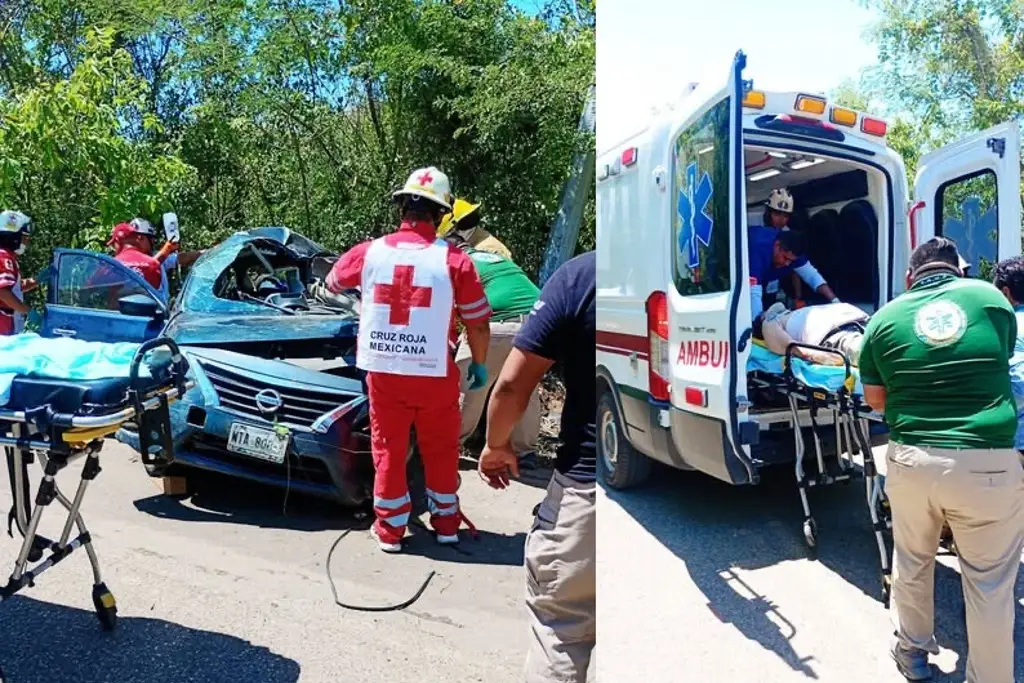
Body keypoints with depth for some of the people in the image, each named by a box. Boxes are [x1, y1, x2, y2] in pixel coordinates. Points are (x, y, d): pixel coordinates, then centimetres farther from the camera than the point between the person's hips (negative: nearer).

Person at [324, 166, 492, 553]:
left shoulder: (370, 252, 0)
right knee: (440, 449, 16)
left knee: (388, 450, 14)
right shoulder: (454, 260, -8)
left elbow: (332, 283, 20)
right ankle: (446, 523, 28)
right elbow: (478, 323, -4)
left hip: (383, 371, 2)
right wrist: (480, 365, 11)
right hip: (434, 373, -1)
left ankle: (390, 529, 22)